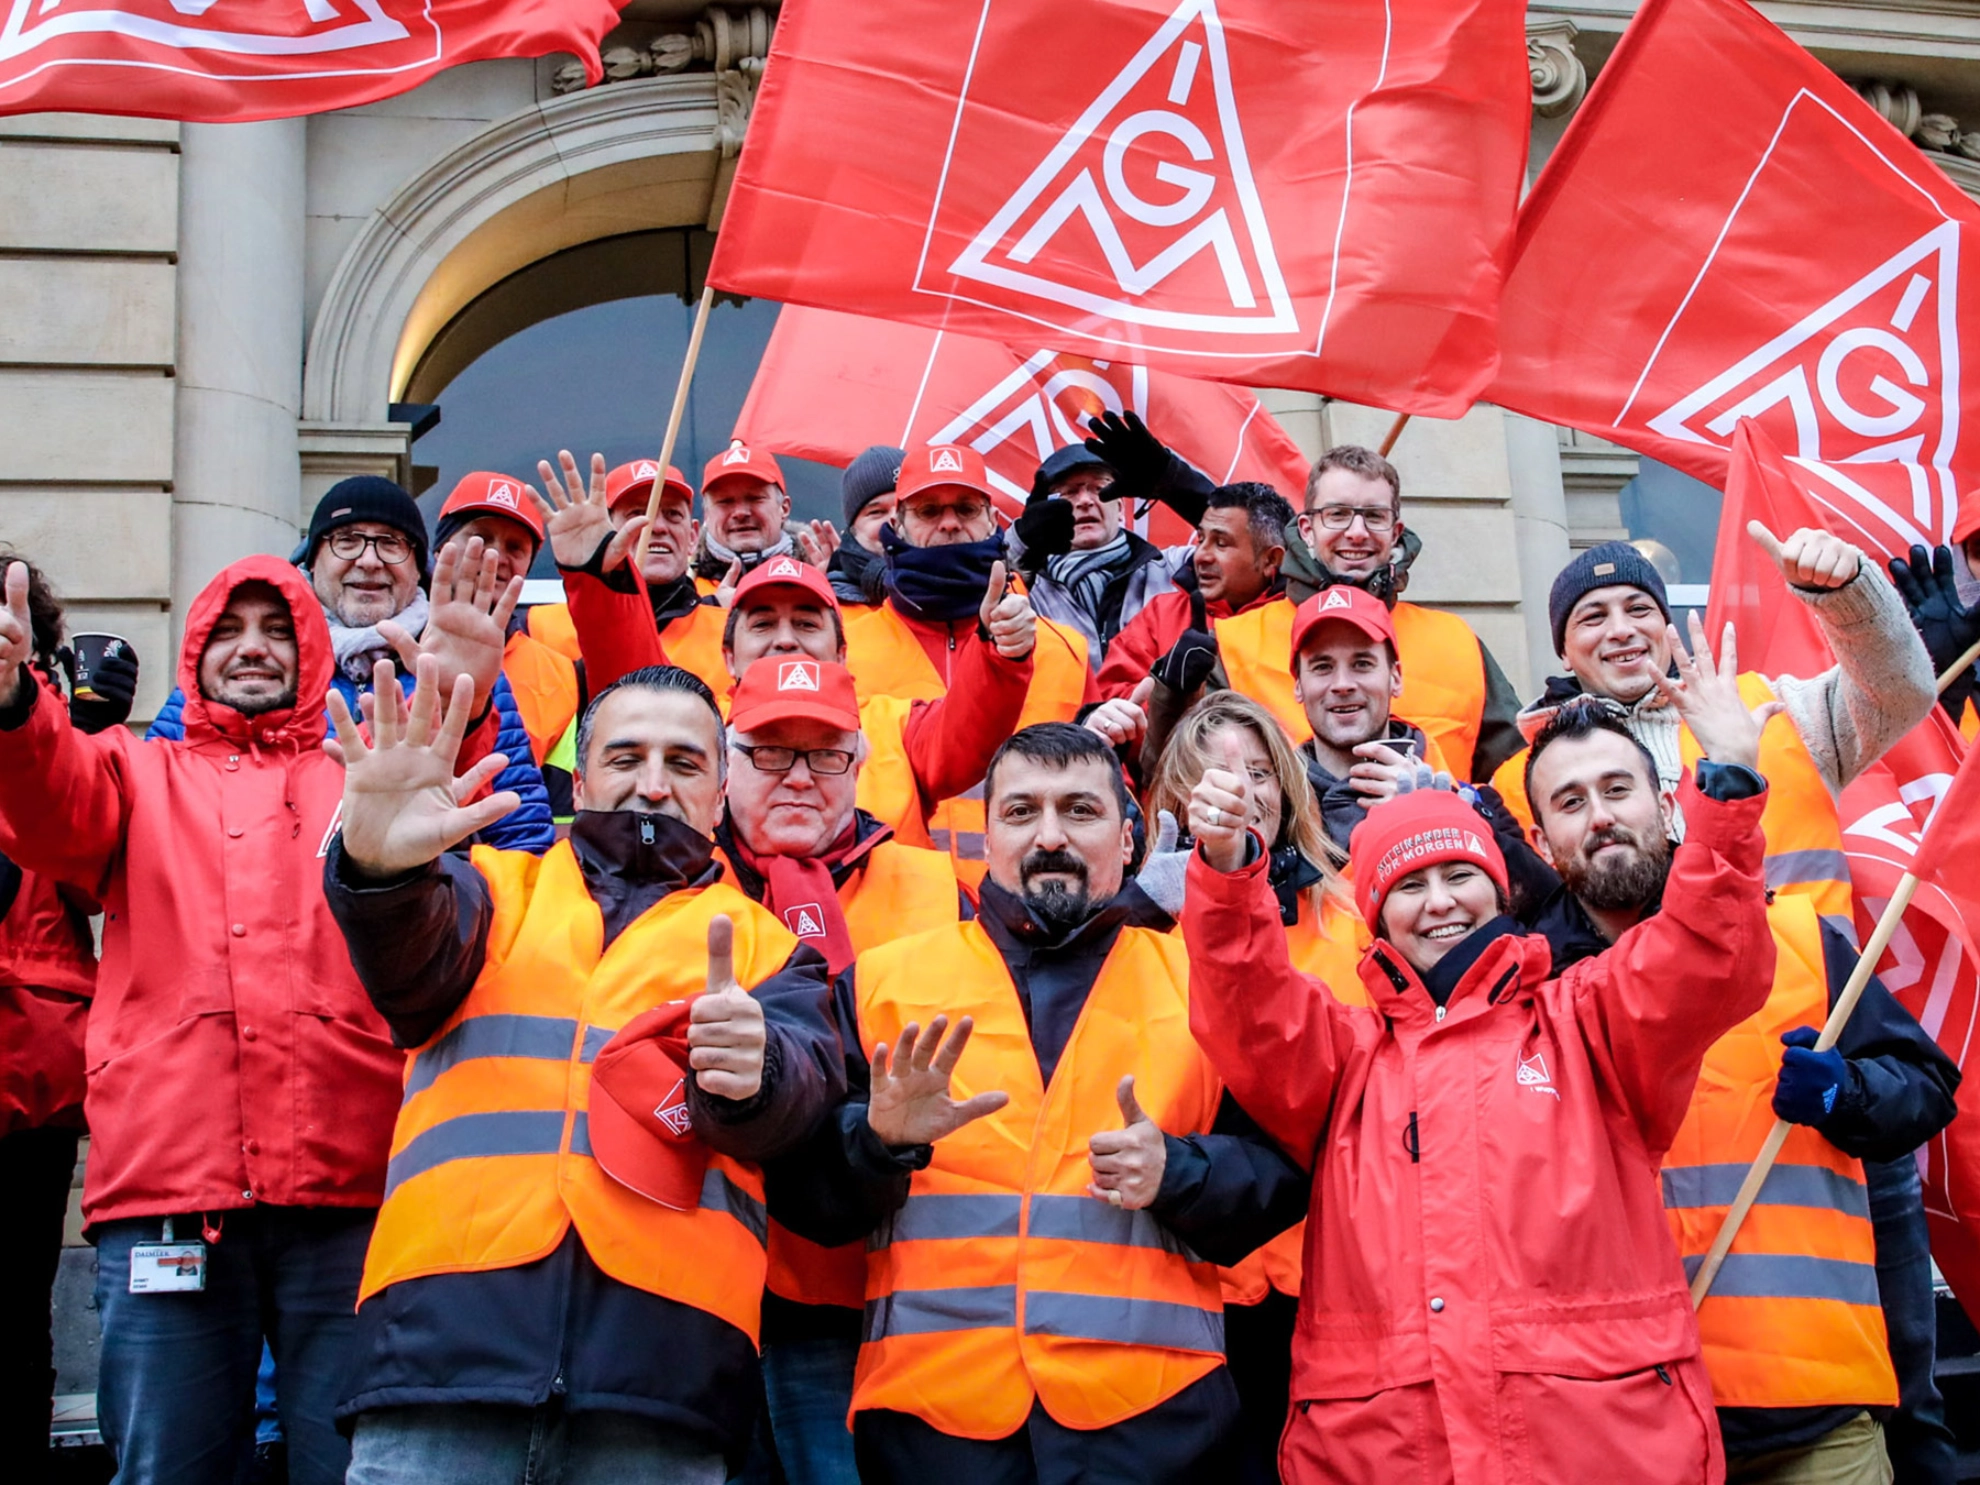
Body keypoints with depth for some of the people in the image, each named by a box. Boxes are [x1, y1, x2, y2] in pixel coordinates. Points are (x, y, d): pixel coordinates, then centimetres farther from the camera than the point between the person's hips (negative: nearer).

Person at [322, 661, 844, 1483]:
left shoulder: (764, 941, 19)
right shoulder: (495, 887, 20)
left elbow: (802, 1078, 0)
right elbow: (415, 960, -3)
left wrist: (750, 1072, -24)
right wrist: (379, 868, -26)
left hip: (666, 1331, 0)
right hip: (448, 1311, 0)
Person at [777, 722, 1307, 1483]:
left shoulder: (1202, 982, 10)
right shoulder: (884, 980, 10)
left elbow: (1282, 1176, 8)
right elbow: (806, 1194, 6)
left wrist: (1175, 1172, -10)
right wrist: (878, 1139, -14)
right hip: (930, 1405, 0)